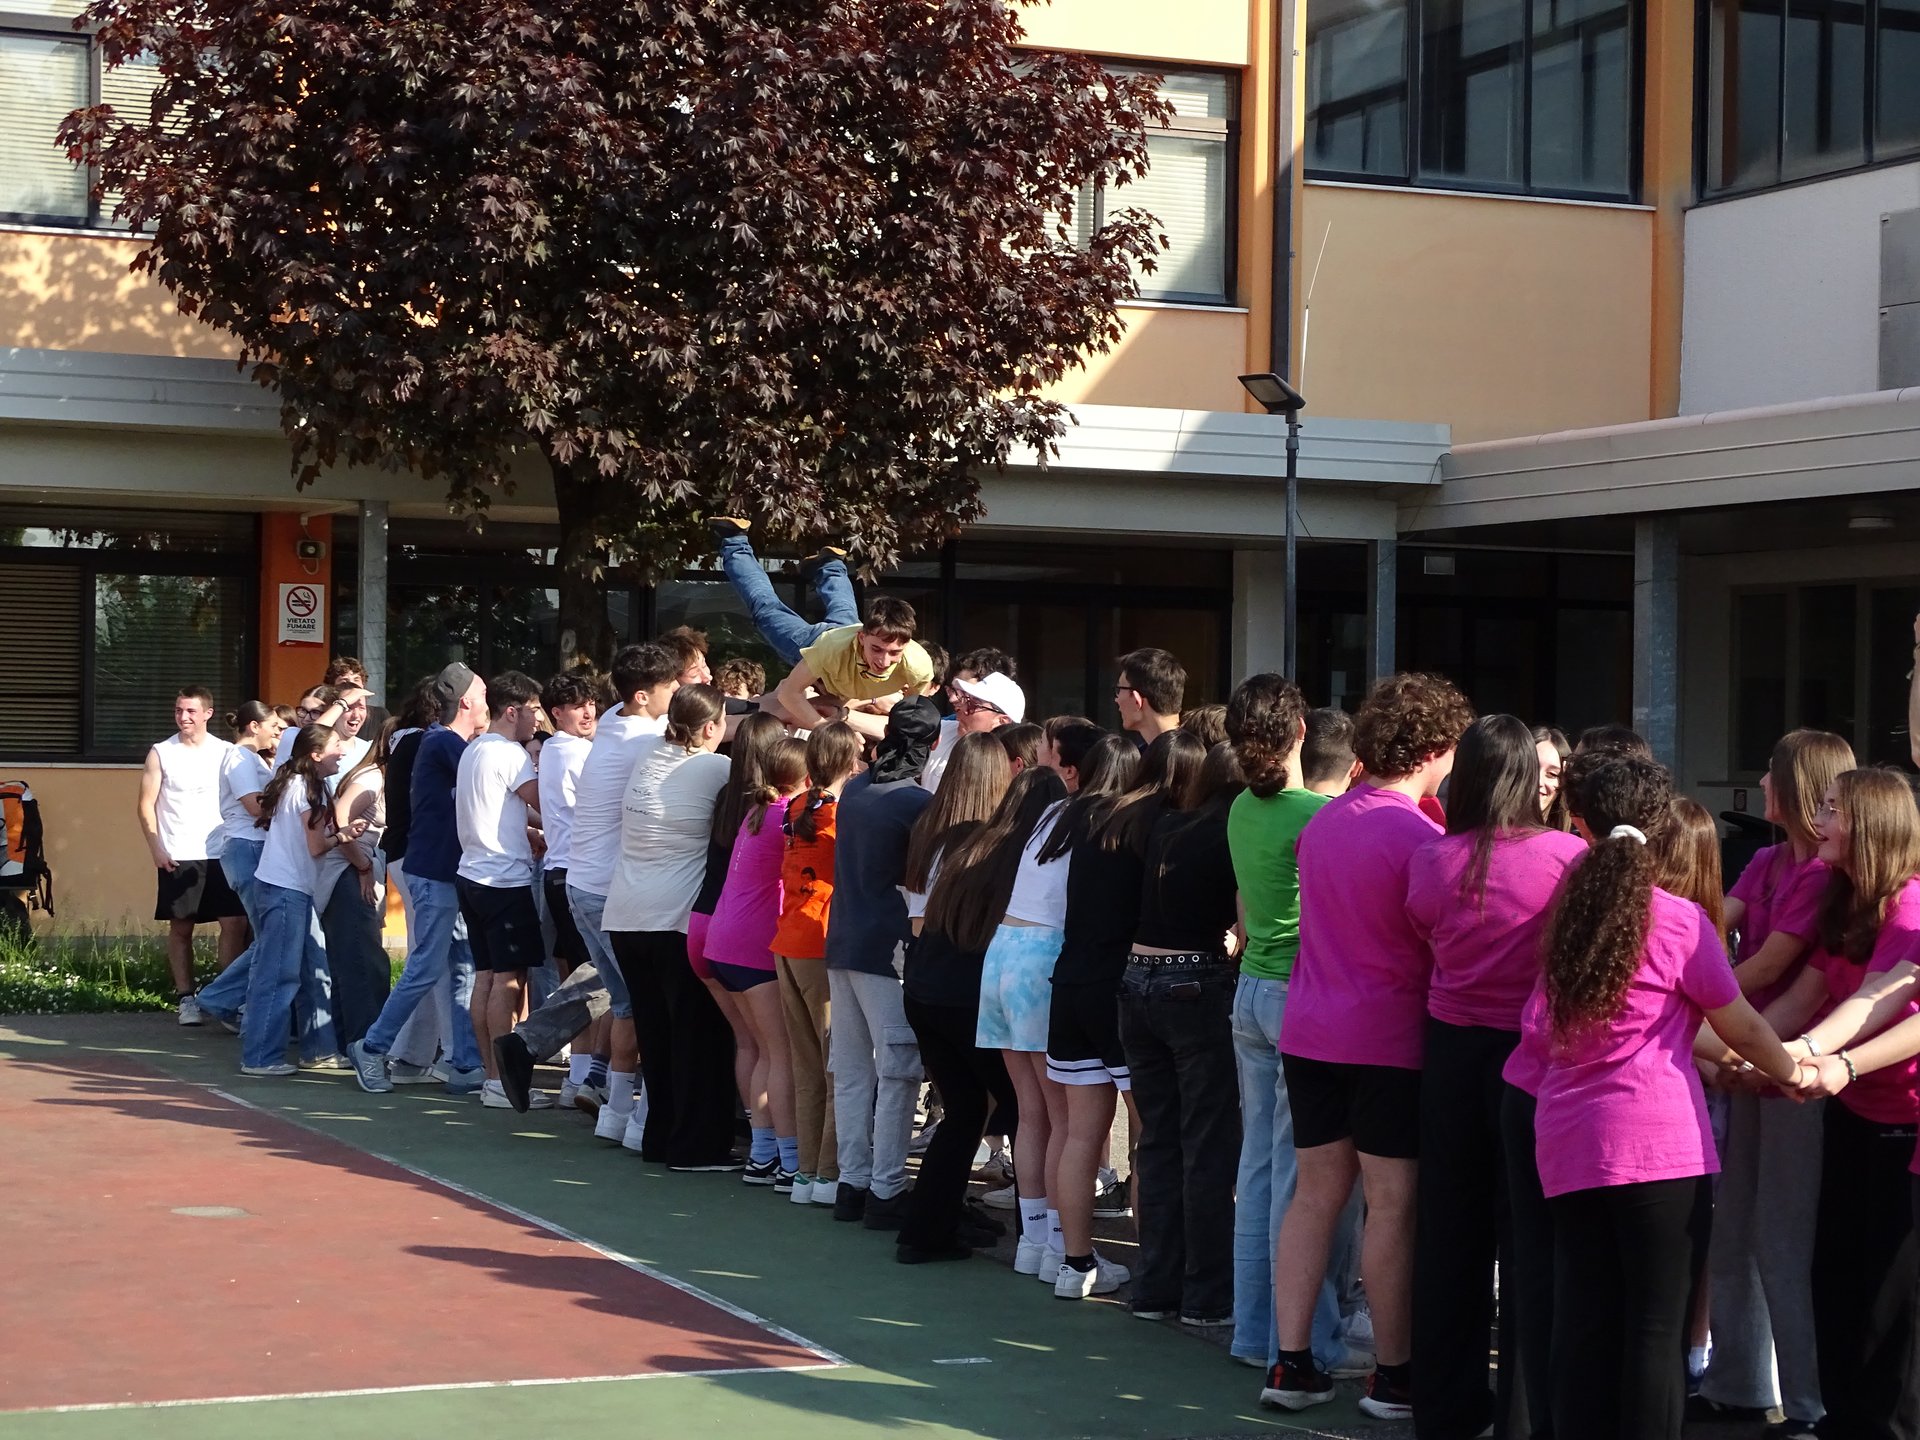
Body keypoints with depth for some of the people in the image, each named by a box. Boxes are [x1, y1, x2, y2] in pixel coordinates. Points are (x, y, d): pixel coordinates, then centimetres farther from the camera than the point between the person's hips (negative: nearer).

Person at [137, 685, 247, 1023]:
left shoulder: (226, 752, 6)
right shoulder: (161, 753, 3)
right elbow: (146, 806, 3)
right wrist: (156, 849, -6)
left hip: (221, 854, 1)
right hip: (178, 857, -1)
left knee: (234, 923, -6)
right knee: (180, 927, 4)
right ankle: (185, 998, 11)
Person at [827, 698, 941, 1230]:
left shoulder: (854, 789, 8)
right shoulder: (916, 802, -14)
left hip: (842, 943, 8)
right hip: (887, 948, -7)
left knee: (852, 1071, 12)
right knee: (898, 1075, -3)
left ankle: (853, 1180, 17)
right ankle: (886, 1192, -3)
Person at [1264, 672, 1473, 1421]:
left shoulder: (1323, 822, 8)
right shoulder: (1419, 838, -15)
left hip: (1310, 1031, 7)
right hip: (1389, 1038, -7)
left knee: (1316, 1194, 11)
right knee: (1392, 1204, 2)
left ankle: (1291, 1363, 11)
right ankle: (1393, 1375, 9)